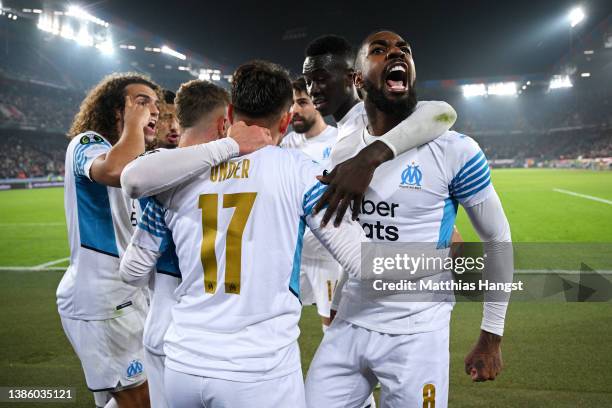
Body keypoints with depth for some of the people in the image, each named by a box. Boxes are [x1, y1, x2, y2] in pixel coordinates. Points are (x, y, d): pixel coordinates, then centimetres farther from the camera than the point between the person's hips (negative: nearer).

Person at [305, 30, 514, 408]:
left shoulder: (454, 151, -11)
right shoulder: (342, 154, 3)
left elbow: (498, 241, -1)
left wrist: (491, 338, 0)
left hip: (415, 336, -4)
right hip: (348, 328, 4)